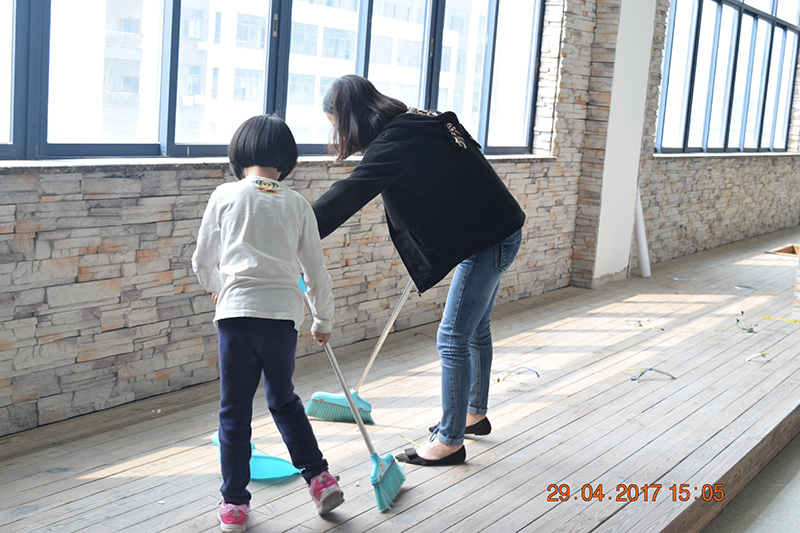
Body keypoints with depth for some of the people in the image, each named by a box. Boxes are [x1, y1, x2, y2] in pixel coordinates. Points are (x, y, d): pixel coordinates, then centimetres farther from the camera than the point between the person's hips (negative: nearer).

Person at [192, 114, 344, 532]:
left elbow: (203, 263, 10)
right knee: (284, 400, 24)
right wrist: (324, 321, 25)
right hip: (284, 314, 2)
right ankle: (320, 478, 21)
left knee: (235, 411, 8)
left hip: (238, 313, -2)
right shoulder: (297, 204, 8)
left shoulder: (226, 196, 3)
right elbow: (316, 271, 11)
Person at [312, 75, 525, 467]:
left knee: (453, 339, -5)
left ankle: (450, 441, 4)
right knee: (475, 329, 22)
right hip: (491, 232, 11)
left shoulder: (397, 140, -22)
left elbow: (349, 194, -33)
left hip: (488, 239, -10)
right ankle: (475, 415, 38)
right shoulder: (413, 125, 8)